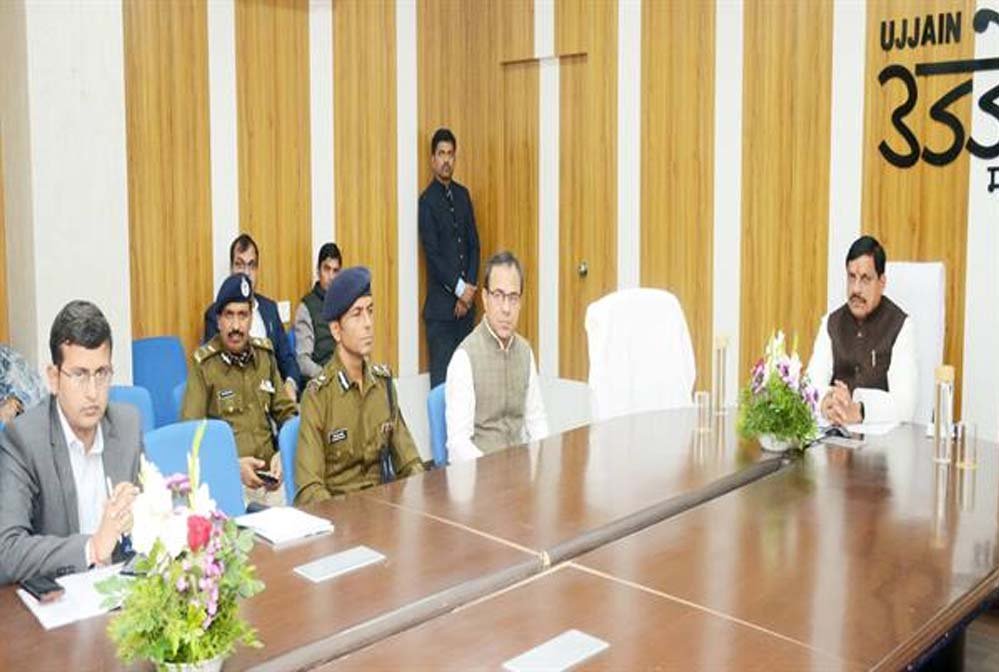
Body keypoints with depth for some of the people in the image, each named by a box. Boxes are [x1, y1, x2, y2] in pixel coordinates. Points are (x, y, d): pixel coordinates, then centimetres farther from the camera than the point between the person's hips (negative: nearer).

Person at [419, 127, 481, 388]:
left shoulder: (463, 195, 12)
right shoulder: (427, 201, -6)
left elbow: (474, 245, 10)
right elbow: (432, 254, -12)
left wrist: (469, 290, 0)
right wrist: (460, 288, -11)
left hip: (466, 301, 6)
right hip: (441, 303, -6)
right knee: (441, 376, -4)